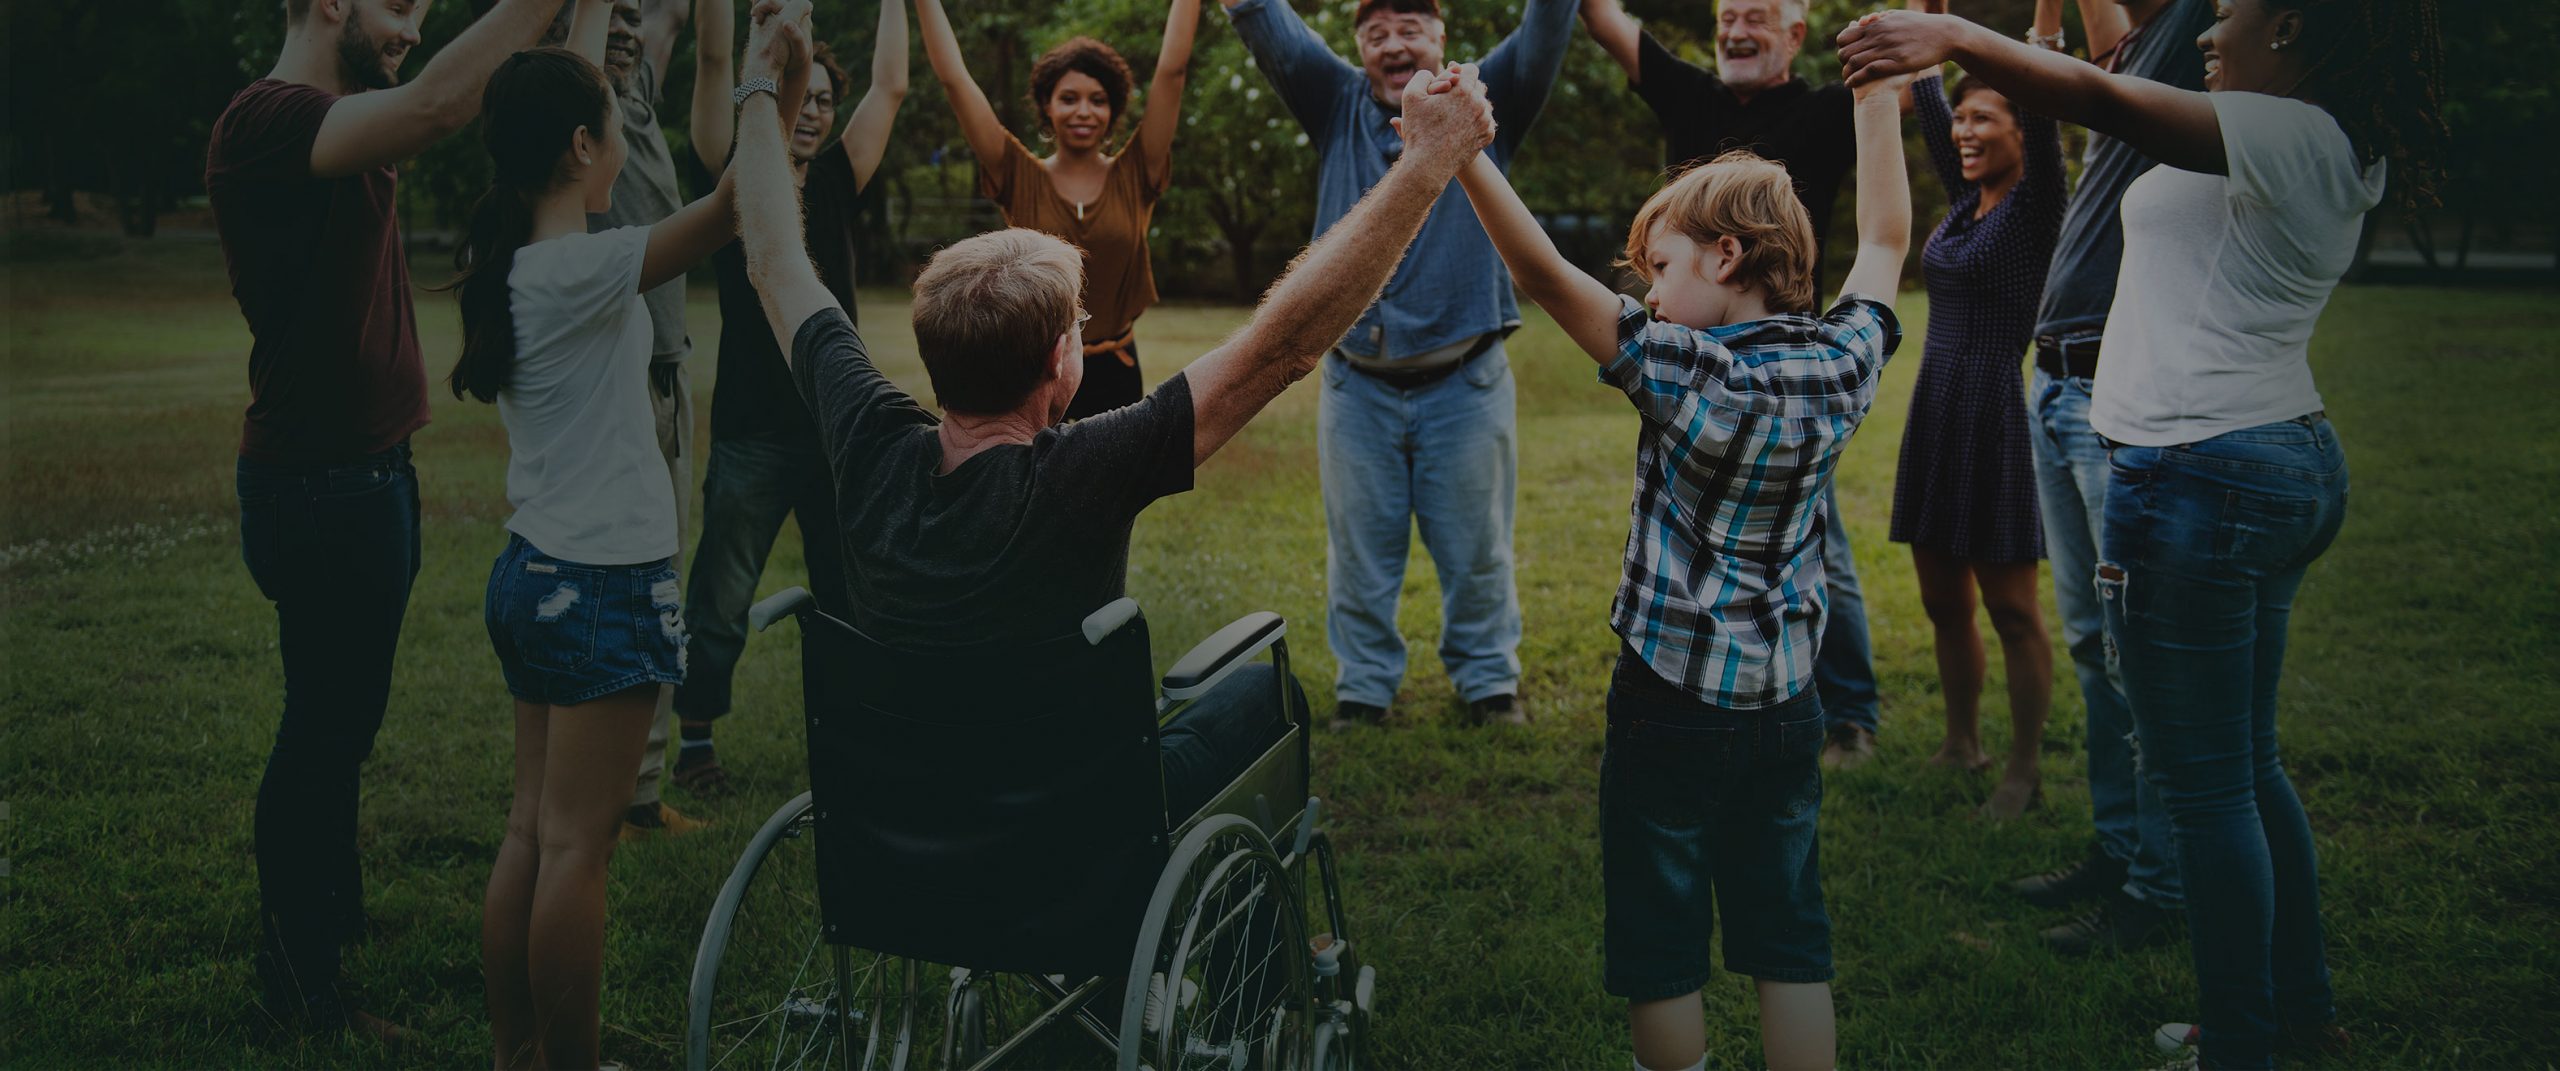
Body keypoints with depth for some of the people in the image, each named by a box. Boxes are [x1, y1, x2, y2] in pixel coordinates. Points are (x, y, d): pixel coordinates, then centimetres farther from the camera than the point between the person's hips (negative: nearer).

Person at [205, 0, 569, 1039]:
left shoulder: (348, 125, 12)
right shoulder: (265, 122, -20)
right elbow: (437, 105, -35)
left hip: (370, 468, 10)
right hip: (317, 479, -10)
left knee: (343, 715, 21)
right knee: (323, 724, 0)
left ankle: (334, 909, 37)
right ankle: (298, 981, 12)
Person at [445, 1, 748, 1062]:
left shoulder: (506, 260, 6)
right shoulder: (582, 274, -18)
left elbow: (558, 103, 20)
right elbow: (735, 200, -23)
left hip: (534, 576, 9)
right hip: (604, 587, -9)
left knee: (530, 833, 12)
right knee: (576, 848, -2)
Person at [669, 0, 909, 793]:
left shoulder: (835, 183, 10)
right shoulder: (733, 178, -2)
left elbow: (890, 85, 10)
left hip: (837, 425, 4)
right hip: (753, 432, -4)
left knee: (852, 599, 11)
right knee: (720, 607, 4)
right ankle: (694, 741, 19)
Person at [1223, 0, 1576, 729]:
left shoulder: (1483, 105, 4)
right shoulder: (1339, 104, 8)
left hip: (1465, 381, -1)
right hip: (1357, 384, 2)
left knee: (1476, 548, 9)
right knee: (1359, 548, 10)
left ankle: (1489, 681, 24)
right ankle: (1362, 687, 23)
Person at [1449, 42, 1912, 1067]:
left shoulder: (1688, 374, -18)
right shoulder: (1840, 366, -2)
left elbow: (1542, 273, -23)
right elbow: (1886, 239, 14)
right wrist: (1879, 93, 22)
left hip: (1669, 702, -5)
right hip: (1785, 702, 5)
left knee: (1660, 945, 8)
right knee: (1787, 941, 13)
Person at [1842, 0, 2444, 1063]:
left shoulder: (2289, 136, -15)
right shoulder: (2339, 156, 13)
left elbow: (2099, 99, -21)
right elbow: (2131, 93, 21)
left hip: (2200, 476, -10)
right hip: (2289, 466, 10)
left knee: (2204, 782, -1)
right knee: (2247, 765, 21)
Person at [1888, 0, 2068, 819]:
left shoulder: (2036, 207, -8)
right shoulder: (1964, 202, 11)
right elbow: (1926, 96, 17)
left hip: (1999, 415, -8)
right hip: (1937, 412, 8)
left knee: (2011, 609, 0)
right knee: (1944, 602, 14)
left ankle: (2024, 774, 9)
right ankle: (1961, 747, 28)